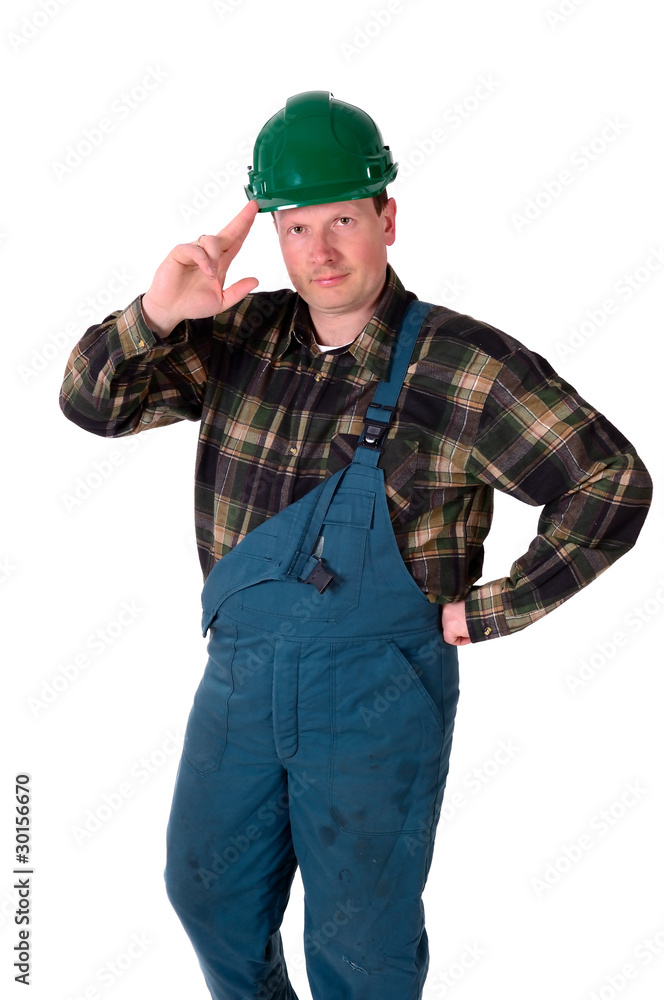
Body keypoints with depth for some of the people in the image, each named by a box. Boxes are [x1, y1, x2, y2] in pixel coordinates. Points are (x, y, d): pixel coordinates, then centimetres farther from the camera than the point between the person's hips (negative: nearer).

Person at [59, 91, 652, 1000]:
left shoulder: (464, 366, -13)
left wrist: (491, 611, -10)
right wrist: (157, 314, -22)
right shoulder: (243, 337, -1)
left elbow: (610, 482, -10)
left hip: (379, 696, -4)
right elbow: (94, 403, -3)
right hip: (240, 678, 5)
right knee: (209, 890, 23)